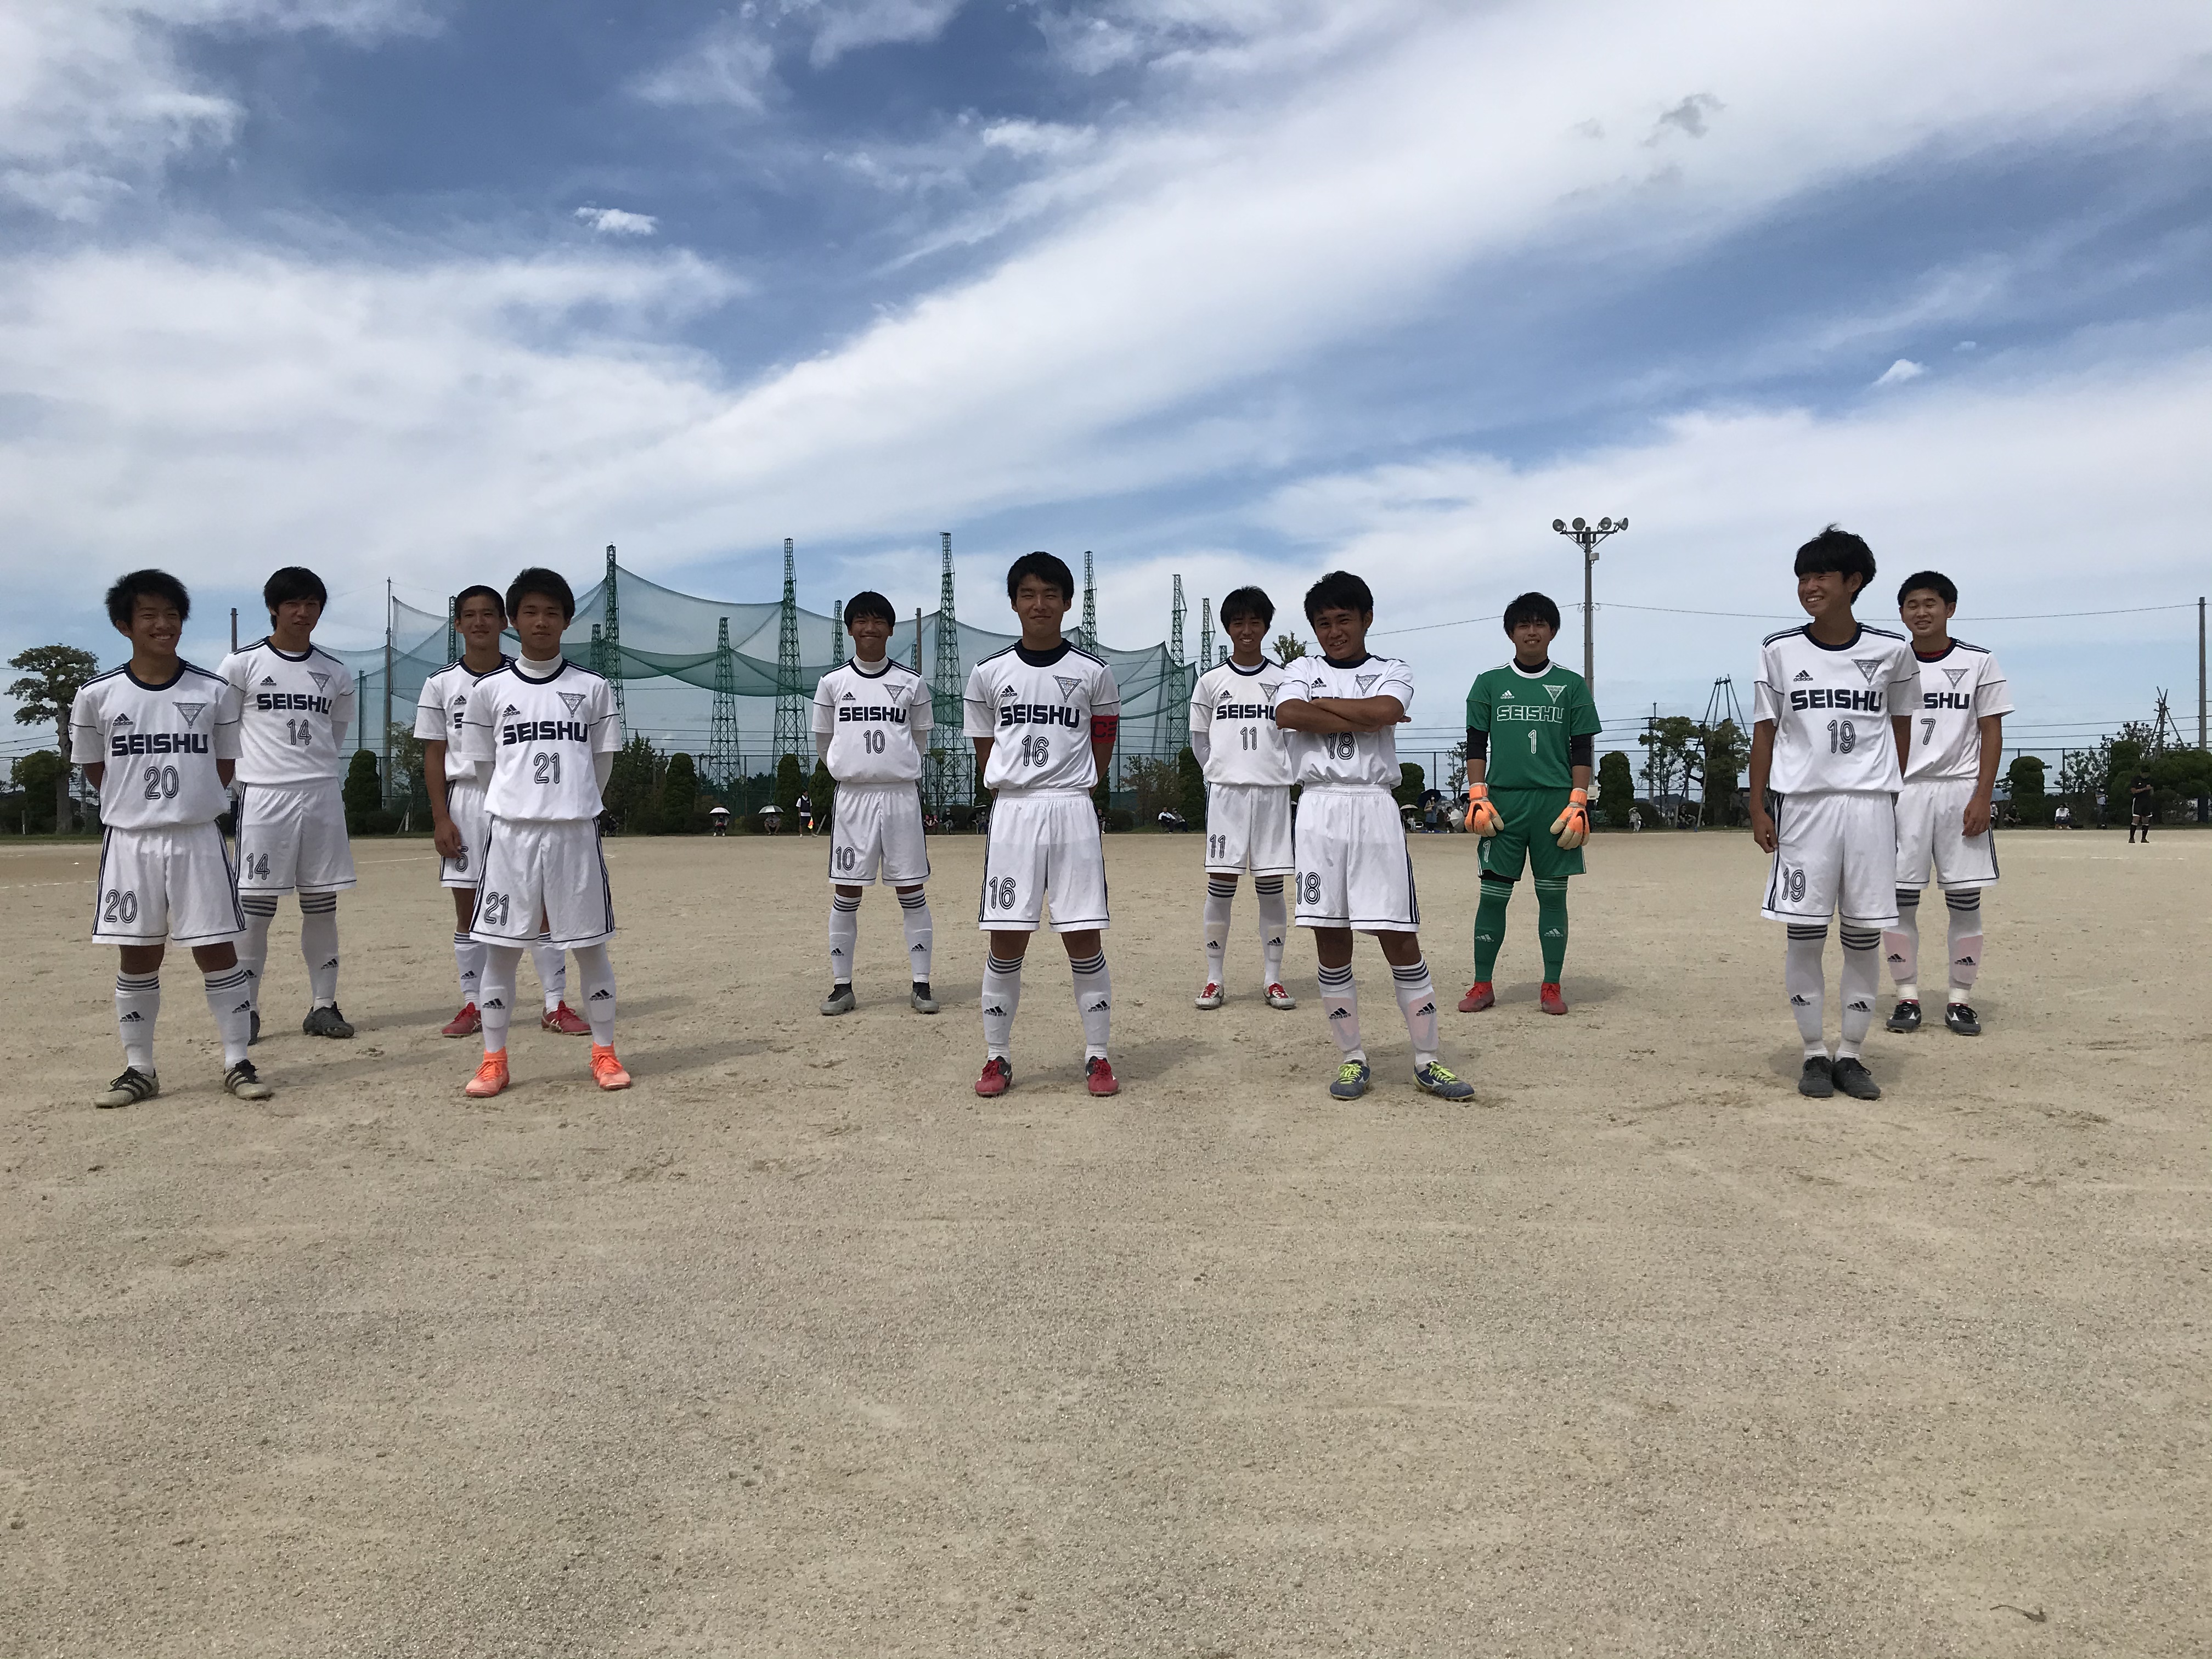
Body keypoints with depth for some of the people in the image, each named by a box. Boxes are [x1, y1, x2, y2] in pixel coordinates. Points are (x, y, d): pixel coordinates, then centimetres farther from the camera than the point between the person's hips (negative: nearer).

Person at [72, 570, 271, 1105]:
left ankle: (237, 1062, 10)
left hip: (198, 839, 0)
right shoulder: (97, 694, 0)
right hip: (129, 841, 1)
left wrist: (188, 801, 3)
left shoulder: (214, 691, 0)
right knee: (137, 959, 8)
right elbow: (93, 767, 11)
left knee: (218, 951, 1)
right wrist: (138, 802, 6)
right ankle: (139, 1069, 18)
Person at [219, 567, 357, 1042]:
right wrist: (253, 773, 4)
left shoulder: (335, 673, 10)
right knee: (255, 906, -2)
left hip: (322, 797, 3)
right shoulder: (243, 664, 0)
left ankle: (323, 1007, 13)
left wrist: (324, 777, 14)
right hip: (263, 796, -3)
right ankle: (246, 1010, 5)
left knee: (322, 905, 6)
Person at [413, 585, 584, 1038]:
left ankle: (556, 1005, 3)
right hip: (466, 799, 1)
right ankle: (473, 1006, 15)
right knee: (468, 909, 5)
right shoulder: (441, 684, 5)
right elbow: (434, 755, 5)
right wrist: (441, 818, -3)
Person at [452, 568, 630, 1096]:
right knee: (500, 947, 3)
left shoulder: (592, 688, 5)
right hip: (510, 830, 0)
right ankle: (494, 1061, 13)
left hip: (575, 831, 0)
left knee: (590, 945, 4)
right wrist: (521, 806, 12)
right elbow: (485, 765, 11)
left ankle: (604, 1053, 15)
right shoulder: (491, 689, 5)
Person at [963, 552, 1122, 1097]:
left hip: (1073, 812, 0)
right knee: (1006, 941, 2)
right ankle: (998, 1057, 13)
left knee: (1084, 938, 0)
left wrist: (1070, 789, 7)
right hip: (1011, 812, 1)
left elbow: (1102, 746, 12)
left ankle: (1097, 1056, 11)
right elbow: (984, 752, 12)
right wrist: (1017, 796, 6)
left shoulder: (1093, 673, 4)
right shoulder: (988, 673, 5)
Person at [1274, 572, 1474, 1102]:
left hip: (1374, 809, -1)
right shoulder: (1302, 670, 14)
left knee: (1399, 938, -2)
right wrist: (1358, 719, -9)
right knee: (1330, 940, 3)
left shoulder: (1392, 673, 11)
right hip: (1318, 810, 1)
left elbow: (1386, 710, -13)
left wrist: (1321, 704, -3)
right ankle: (1353, 1058, 15)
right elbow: (1287, 715, -9)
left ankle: (1427, 1062, 6)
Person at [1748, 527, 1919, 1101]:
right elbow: (1764, 732, 6)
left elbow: (1901, 724, 14)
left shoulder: (1891, 649, 4)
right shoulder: (1779, 650, 3)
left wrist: (1895, 790, 11)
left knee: (1864, 936, 3)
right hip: (1802, 802, 0)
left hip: (1870, 804, 0)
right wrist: (1757, 808, 1)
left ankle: (1851, 1054, 14)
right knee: (1804, 935, 0)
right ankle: (1814, 1053, 11)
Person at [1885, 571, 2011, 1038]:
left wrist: (1982, 797, -7)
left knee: (1965, 898, 0)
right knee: (1899, 896, -2)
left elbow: (1992, 732, 2)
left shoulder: (1978, 663, 5)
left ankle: (1960, 998, 8)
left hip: (1960, 789, -1)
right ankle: (1907, 995, 7)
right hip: (1903, 790, 1)